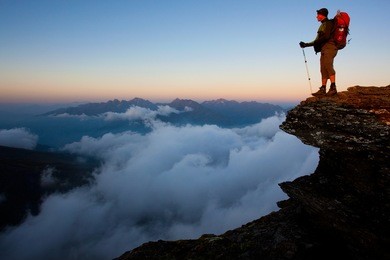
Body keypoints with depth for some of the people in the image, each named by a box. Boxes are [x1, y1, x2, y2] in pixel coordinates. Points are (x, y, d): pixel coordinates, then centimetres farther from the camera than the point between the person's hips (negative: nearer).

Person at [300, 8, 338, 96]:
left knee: (328, 66, -22)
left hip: (329, 48, -9)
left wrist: (313, 43, -10)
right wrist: (306, 44, 22)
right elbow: (318, 40, 25)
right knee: (323, 70, 3)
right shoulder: (323, 25, 27)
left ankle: (333, 88, -30)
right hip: (324, 49, 9)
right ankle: (323, 89, 1)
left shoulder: (328, 23, 0)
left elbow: (326, 37, -15)